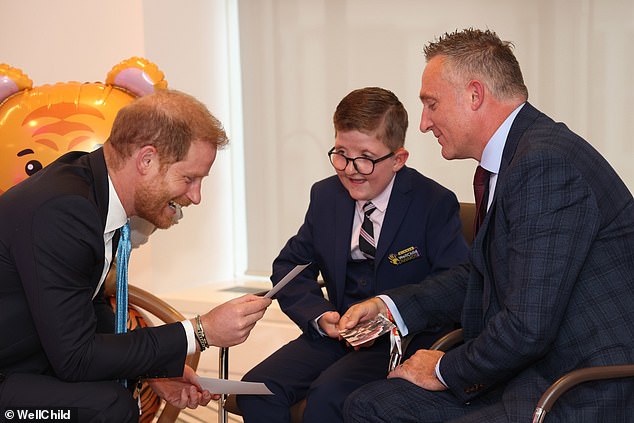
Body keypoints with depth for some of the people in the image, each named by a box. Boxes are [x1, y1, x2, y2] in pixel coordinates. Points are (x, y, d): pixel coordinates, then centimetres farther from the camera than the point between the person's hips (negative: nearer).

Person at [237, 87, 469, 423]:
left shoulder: (435, 203, -8)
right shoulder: (325, 196, 7)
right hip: (336, 333, 5)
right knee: (257, 388, -18)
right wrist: (319, 316, -7)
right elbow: (289, 266, 12)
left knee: (328, 394, -31)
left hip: (403, 340, -5)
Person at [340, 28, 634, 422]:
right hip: (527, 373, 10)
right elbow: (481, 275, 22)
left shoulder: (548, 164, -22)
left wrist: (446, 370, -7)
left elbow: (527, 328, -25)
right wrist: (391, 306, 11)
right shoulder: (505, 161, 11)